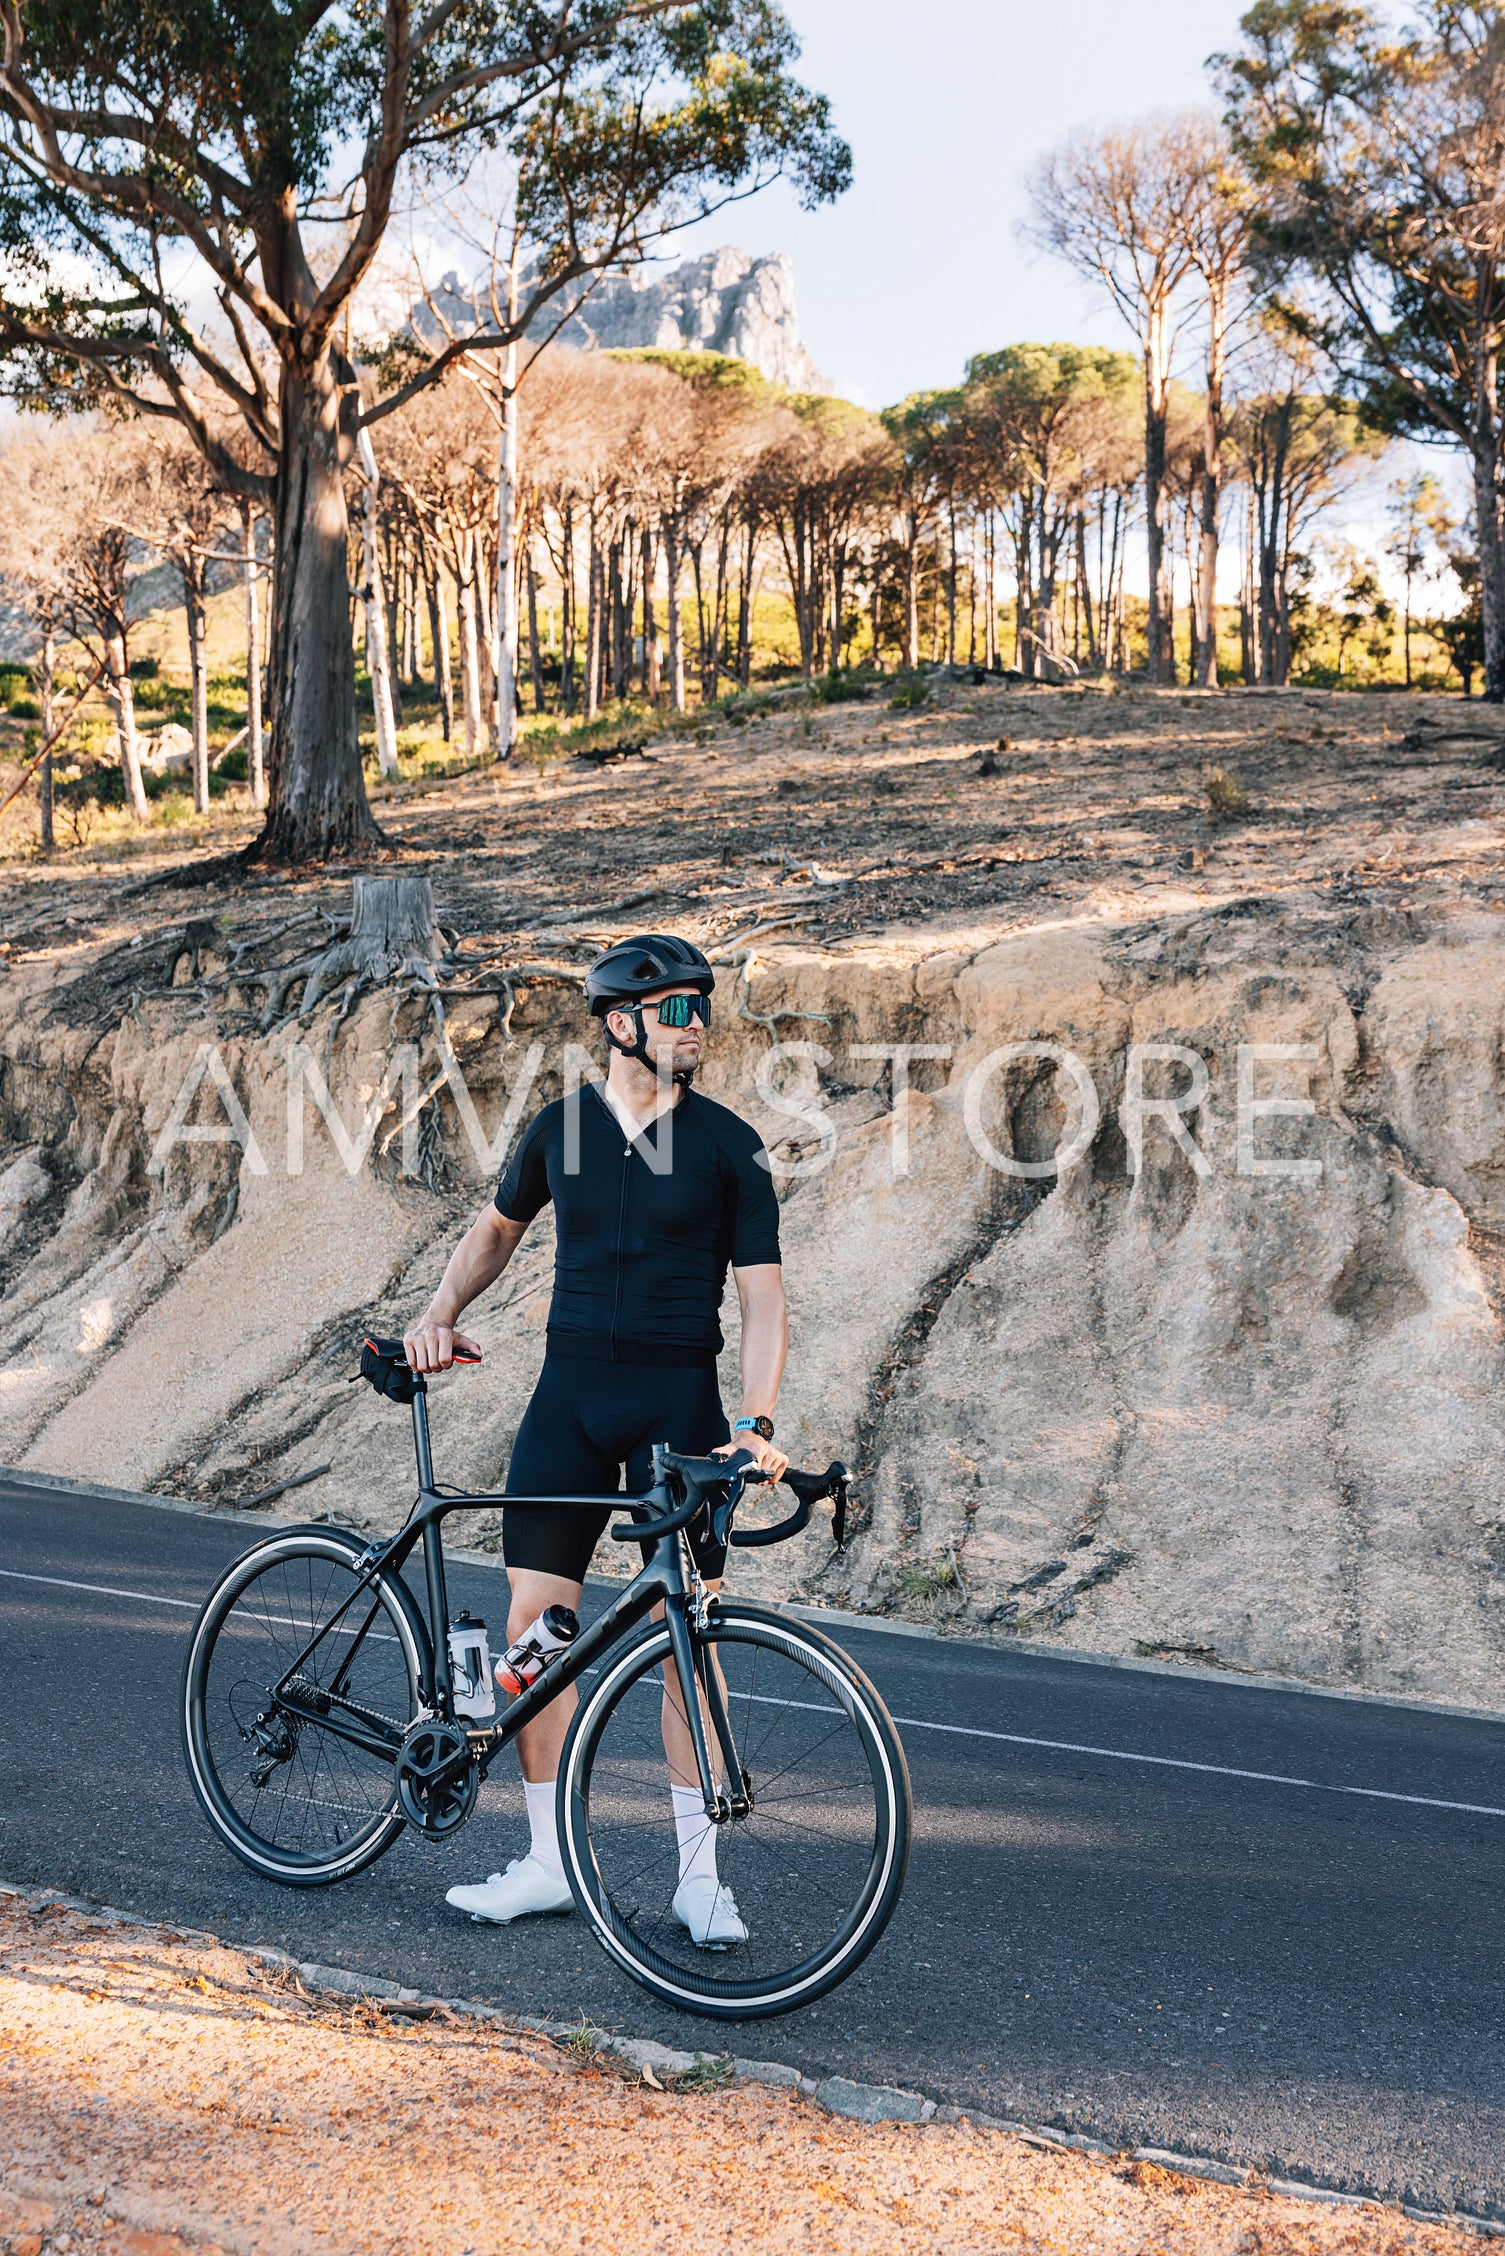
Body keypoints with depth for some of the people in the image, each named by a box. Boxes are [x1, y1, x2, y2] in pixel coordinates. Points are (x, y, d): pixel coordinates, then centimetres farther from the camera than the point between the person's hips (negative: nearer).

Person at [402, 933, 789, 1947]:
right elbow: (500, 1225, 21)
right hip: (569, 1395, 3)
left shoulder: (729, 1145, -4)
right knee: (535, 1621, 1)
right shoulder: (561, 1126, 4)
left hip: (679, 1403, -3)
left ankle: (700, 1873, 10)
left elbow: (764, 1296, -8)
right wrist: (441, 1313, 6)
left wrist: (756, 1421, -21)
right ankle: (552, 1859, 15)